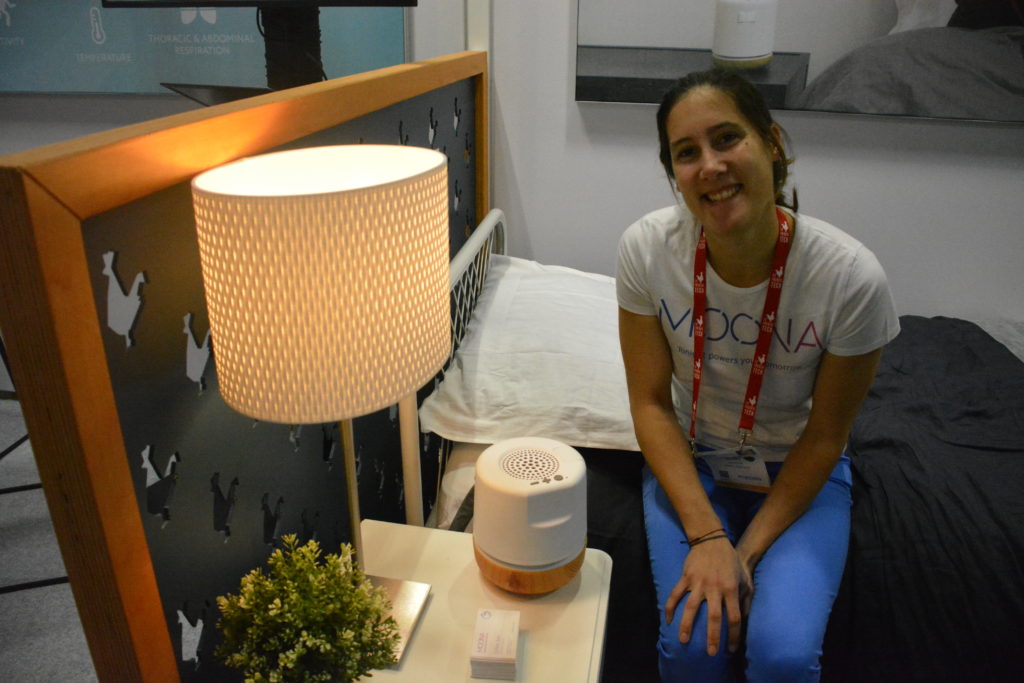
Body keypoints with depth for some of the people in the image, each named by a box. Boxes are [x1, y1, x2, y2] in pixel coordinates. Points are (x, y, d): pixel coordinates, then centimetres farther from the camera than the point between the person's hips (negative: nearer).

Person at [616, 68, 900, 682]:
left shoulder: (852, 276, -24)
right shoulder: (647, 248, -20)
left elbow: (824, 437, -12)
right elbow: (651, 402, -12)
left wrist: (750, 550, -14)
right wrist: (706, 535, -20)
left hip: (799, 475, 0)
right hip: (690, 464, 1)